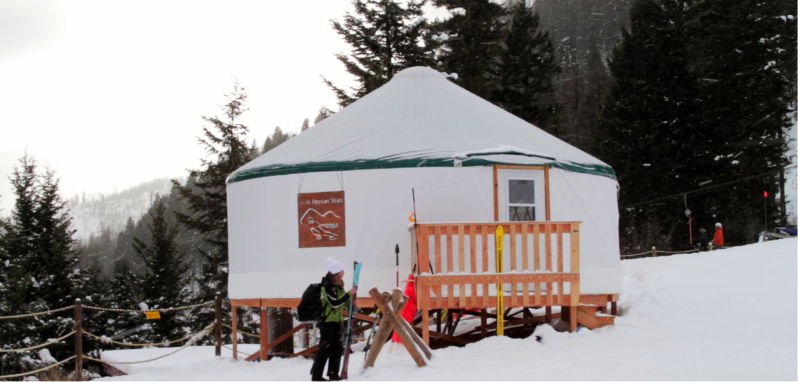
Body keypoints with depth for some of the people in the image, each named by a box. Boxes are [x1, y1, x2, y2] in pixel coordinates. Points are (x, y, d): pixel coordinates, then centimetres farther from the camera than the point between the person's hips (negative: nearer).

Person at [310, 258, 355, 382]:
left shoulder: (338, 284, 10)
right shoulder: (327, 285, -17)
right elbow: (334, 302, -24)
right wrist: (349, 294, -21)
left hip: (336, 320, 9)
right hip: (327, 321, -9)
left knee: (337, 348, 10)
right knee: (325, 348, -8)